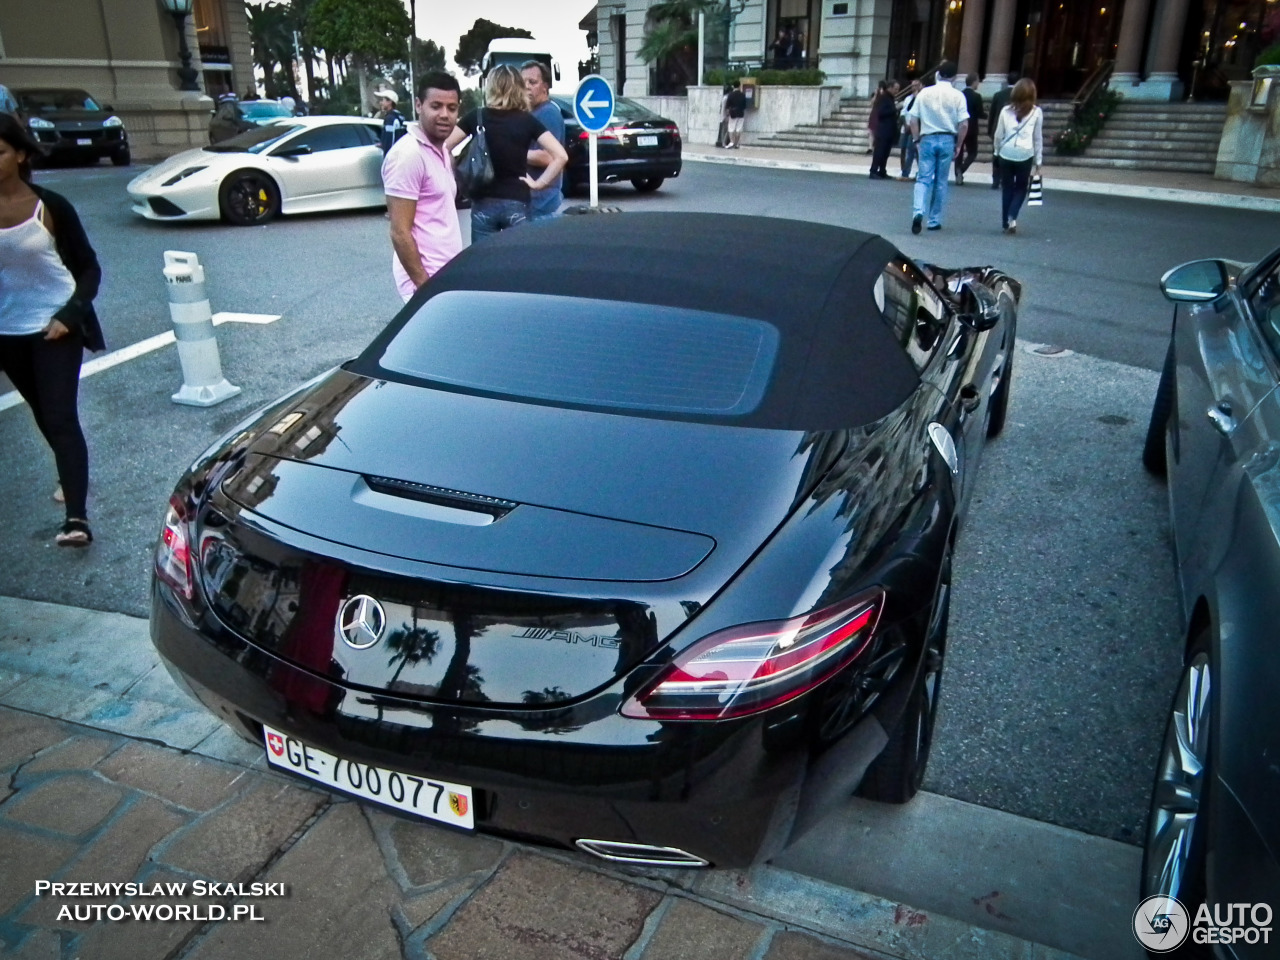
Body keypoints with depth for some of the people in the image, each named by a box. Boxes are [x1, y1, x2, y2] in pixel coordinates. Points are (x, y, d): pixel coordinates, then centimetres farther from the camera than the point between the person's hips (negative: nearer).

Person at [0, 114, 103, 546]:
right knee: (43, 415, 19)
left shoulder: (51, 206, -9)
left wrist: (70, 315, -15)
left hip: (54, 326, -4)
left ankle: (77, 518, -15)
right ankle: (72, 477, 41)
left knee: (60, 417, -11)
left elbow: (89, 268, -3)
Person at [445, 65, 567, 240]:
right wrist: (539, 183, -3)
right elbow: (560, 155, -9)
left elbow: (443, 147, -1)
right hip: (517, 204, 0)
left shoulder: (477, 118, 0)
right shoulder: (527, 121, -1)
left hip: (484, 203, 1)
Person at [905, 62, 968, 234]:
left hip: (927, 139, 0)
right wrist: (958, 145, 6)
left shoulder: (924, 93, 0)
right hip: (947, 140, 0)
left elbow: (912, 120, 0)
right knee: (941, 181, 10)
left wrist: (917, 140, 10)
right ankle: (935, 220, 16)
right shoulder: (957, 96, -3)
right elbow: (964, 124, -5)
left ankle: (918, 212, -25)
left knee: (923, 178, 0)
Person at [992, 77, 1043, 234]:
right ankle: (1012, 217, -7)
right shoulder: (1036, 112, 1)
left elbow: (998, 135, 6)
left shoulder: (1006, 111, 3)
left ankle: (1006, 223, 12)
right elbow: (1038, 138, 4)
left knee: (1007, 189, 12)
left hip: (1006, 154, 1)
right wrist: (1038, 161, 10)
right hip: (1025, 155, -1)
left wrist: (997, 151, 20)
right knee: (1021, 188, 13)